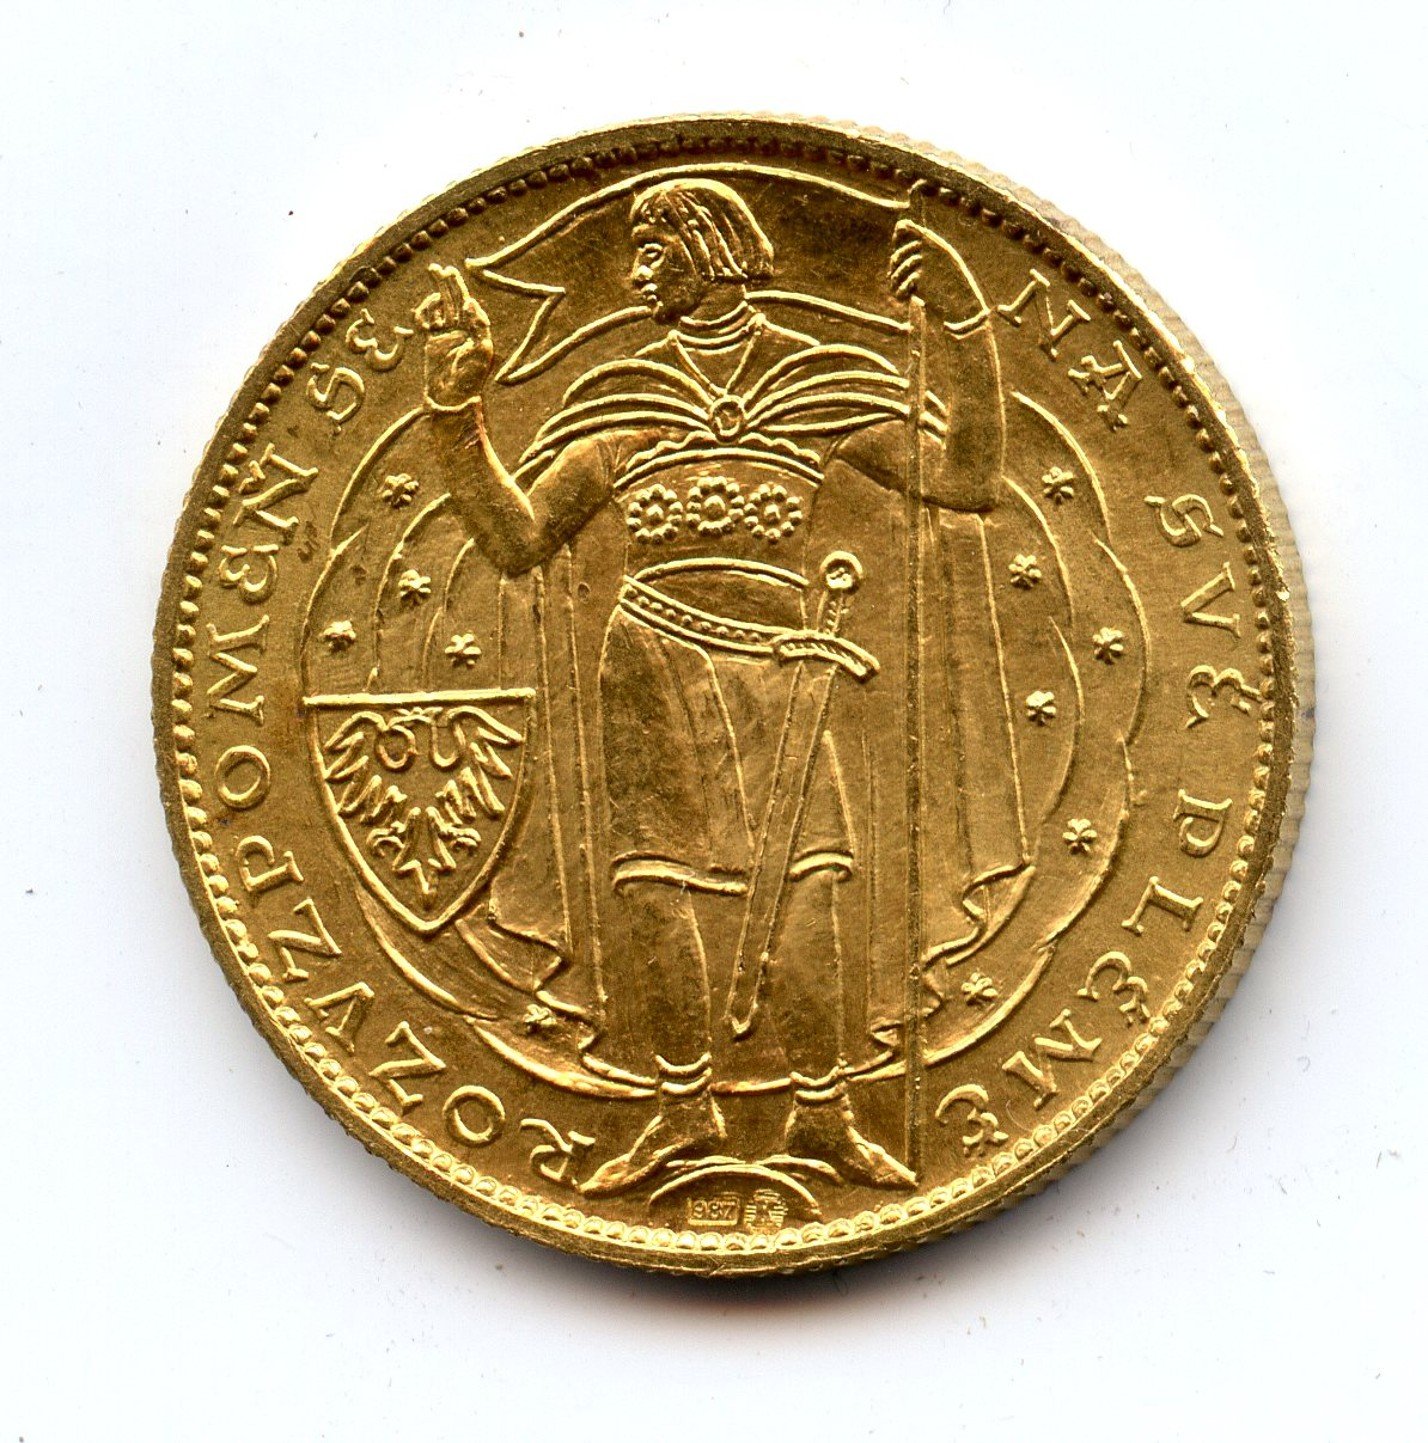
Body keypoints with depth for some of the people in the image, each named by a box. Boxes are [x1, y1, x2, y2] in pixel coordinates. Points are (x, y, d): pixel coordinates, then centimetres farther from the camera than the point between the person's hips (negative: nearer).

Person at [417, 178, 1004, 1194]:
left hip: (772, 673, -1)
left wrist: (966, 324, -10)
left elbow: (964, 481, -2)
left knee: (802, 904, -7)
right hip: (652, 662, 1)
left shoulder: (832, 385, 7)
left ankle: (823, 1117, 12)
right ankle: (684, 1115, 17)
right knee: (655, 899, -2)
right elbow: (513, 542, 6)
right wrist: (456, 406, -3)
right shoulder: (619, 402, 10)